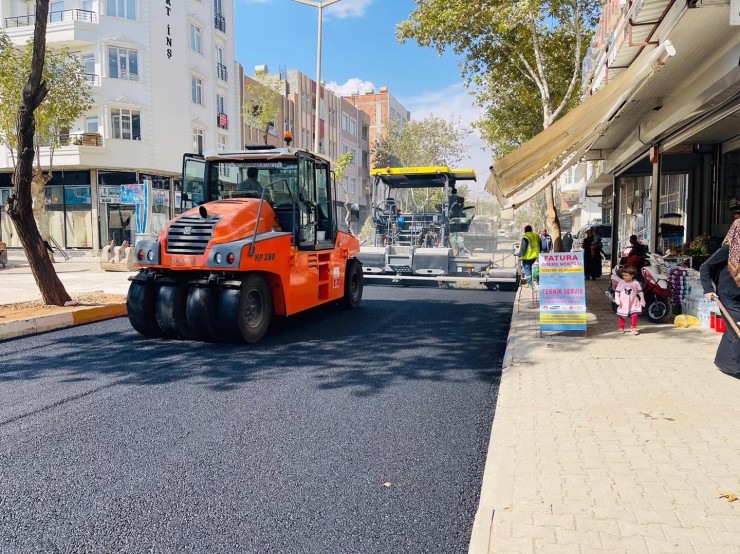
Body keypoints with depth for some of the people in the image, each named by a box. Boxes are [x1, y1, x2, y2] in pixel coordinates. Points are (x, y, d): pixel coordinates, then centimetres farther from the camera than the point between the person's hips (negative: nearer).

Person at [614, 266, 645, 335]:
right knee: (622, 316, 7)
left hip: (633, 303, -1)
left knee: (634, 315, -12)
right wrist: (618, 301, -10)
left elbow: (640, 293, 2)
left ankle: (633, 328, 2)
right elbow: (617, 292, -1)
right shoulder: (621, 283, -4)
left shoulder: (636, 283, -5)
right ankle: (621, 328, 23)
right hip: (623, 303, 1)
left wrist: (642, 302, 3)